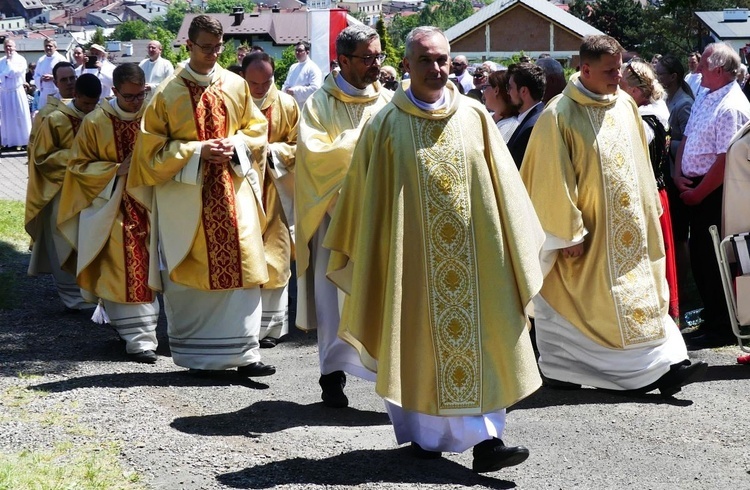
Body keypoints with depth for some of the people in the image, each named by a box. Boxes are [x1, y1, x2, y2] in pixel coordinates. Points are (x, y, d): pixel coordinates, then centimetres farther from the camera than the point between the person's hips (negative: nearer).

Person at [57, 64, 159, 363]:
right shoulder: (95, 122, -7)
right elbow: (78, 165, -3)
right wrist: (117, 170, -16)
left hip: (146, 204, 3)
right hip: (112, 208, -3)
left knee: (142, 269, 8)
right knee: (124, 269, -9)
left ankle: (118, 320, 26)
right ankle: (139, 337, -8)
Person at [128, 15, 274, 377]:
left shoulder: (236, 86, 6)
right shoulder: (169, 92, -3)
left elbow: (257, 129, 14)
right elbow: (153, 146, -2)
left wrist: (235, 145, -7)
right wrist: (198, 151, -13)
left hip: (233, 189, 2)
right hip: (185, 194, -2)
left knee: (240, 267, -4)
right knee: (191, 276, 3)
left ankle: (243, 352, -1)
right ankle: (197, 355, 15)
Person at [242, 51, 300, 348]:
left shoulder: (286, 105, 2)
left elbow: (298, 146, 5)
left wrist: (271, 150, -12)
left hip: (275, 192, 1)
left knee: (274, 258, 2)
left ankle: (269, 326, 10)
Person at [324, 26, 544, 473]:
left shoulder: (475, 117, 5)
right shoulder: (387, 126, 0)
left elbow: (501, 186, 6)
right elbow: (367, 198, 3)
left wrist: (513, 246, 2)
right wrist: (368, 257, 2)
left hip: (473, 252, 2)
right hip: (413, 257, -1)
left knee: (478, 340, -3)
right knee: (421, 343, 6)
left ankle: (485, 437, -2)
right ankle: (425, 433, 21)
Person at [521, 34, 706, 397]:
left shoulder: (625, 105, 5)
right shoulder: (559, 116, -14)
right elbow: (554, 179, -15)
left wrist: (649, 211, 14)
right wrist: (570, 232, -15)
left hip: (629, 227, 6)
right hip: (590, 231, -6)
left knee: (640, 294, 3)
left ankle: (662, 368, 2)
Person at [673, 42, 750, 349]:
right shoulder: (704, 98, 10)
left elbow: (725, 160, -23)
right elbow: (687, 139, 16)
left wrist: (697, 193, -16)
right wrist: (679, 174, 2)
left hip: (714, 193, -9)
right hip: (694, 189, 9)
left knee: (713, 260, -1)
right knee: (699, 256, 16)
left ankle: (721, 328, 11)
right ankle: (711, 317, 28)